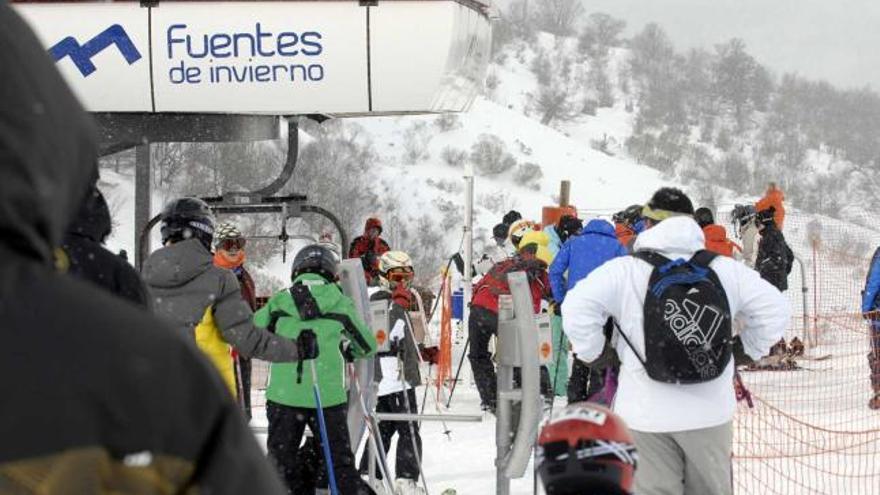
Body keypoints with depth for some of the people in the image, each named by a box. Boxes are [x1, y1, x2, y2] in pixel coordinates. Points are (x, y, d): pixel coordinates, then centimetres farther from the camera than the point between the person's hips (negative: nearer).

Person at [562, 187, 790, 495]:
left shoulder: (625, 271, -8)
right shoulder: (723, 270, 1)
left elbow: (578, 307, -15)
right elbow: (775, 308, 4)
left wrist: (594, 352, 0)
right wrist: (745, 350, 16)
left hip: (647, 418, -3)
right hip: (711, 416, 3)